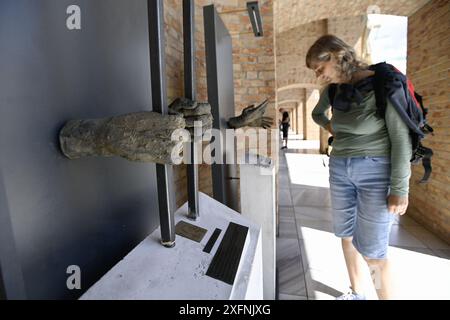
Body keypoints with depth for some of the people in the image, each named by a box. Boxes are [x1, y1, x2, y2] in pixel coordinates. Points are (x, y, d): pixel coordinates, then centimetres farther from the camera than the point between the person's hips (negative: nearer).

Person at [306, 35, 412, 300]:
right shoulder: (333, 89, 5)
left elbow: (401, 138, -15)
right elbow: (317, 113, 27)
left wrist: (400, 189, -16)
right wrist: (330, 127, 7)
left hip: (377, 172, -6)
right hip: (340, 169, 7)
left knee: (372, 250, -1)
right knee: (347, 237, 16)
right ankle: (357, 294, 37)